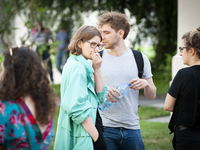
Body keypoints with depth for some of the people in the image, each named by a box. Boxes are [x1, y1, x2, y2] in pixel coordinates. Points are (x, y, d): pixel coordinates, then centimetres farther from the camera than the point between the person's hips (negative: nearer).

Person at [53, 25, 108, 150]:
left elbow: (100, 96, 11)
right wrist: (95, 135, -17)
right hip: (78, 135, -10)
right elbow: (77, 107, -22)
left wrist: (96, 69, 0)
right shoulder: (77, 67, -15)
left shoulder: (83, 66, 14)